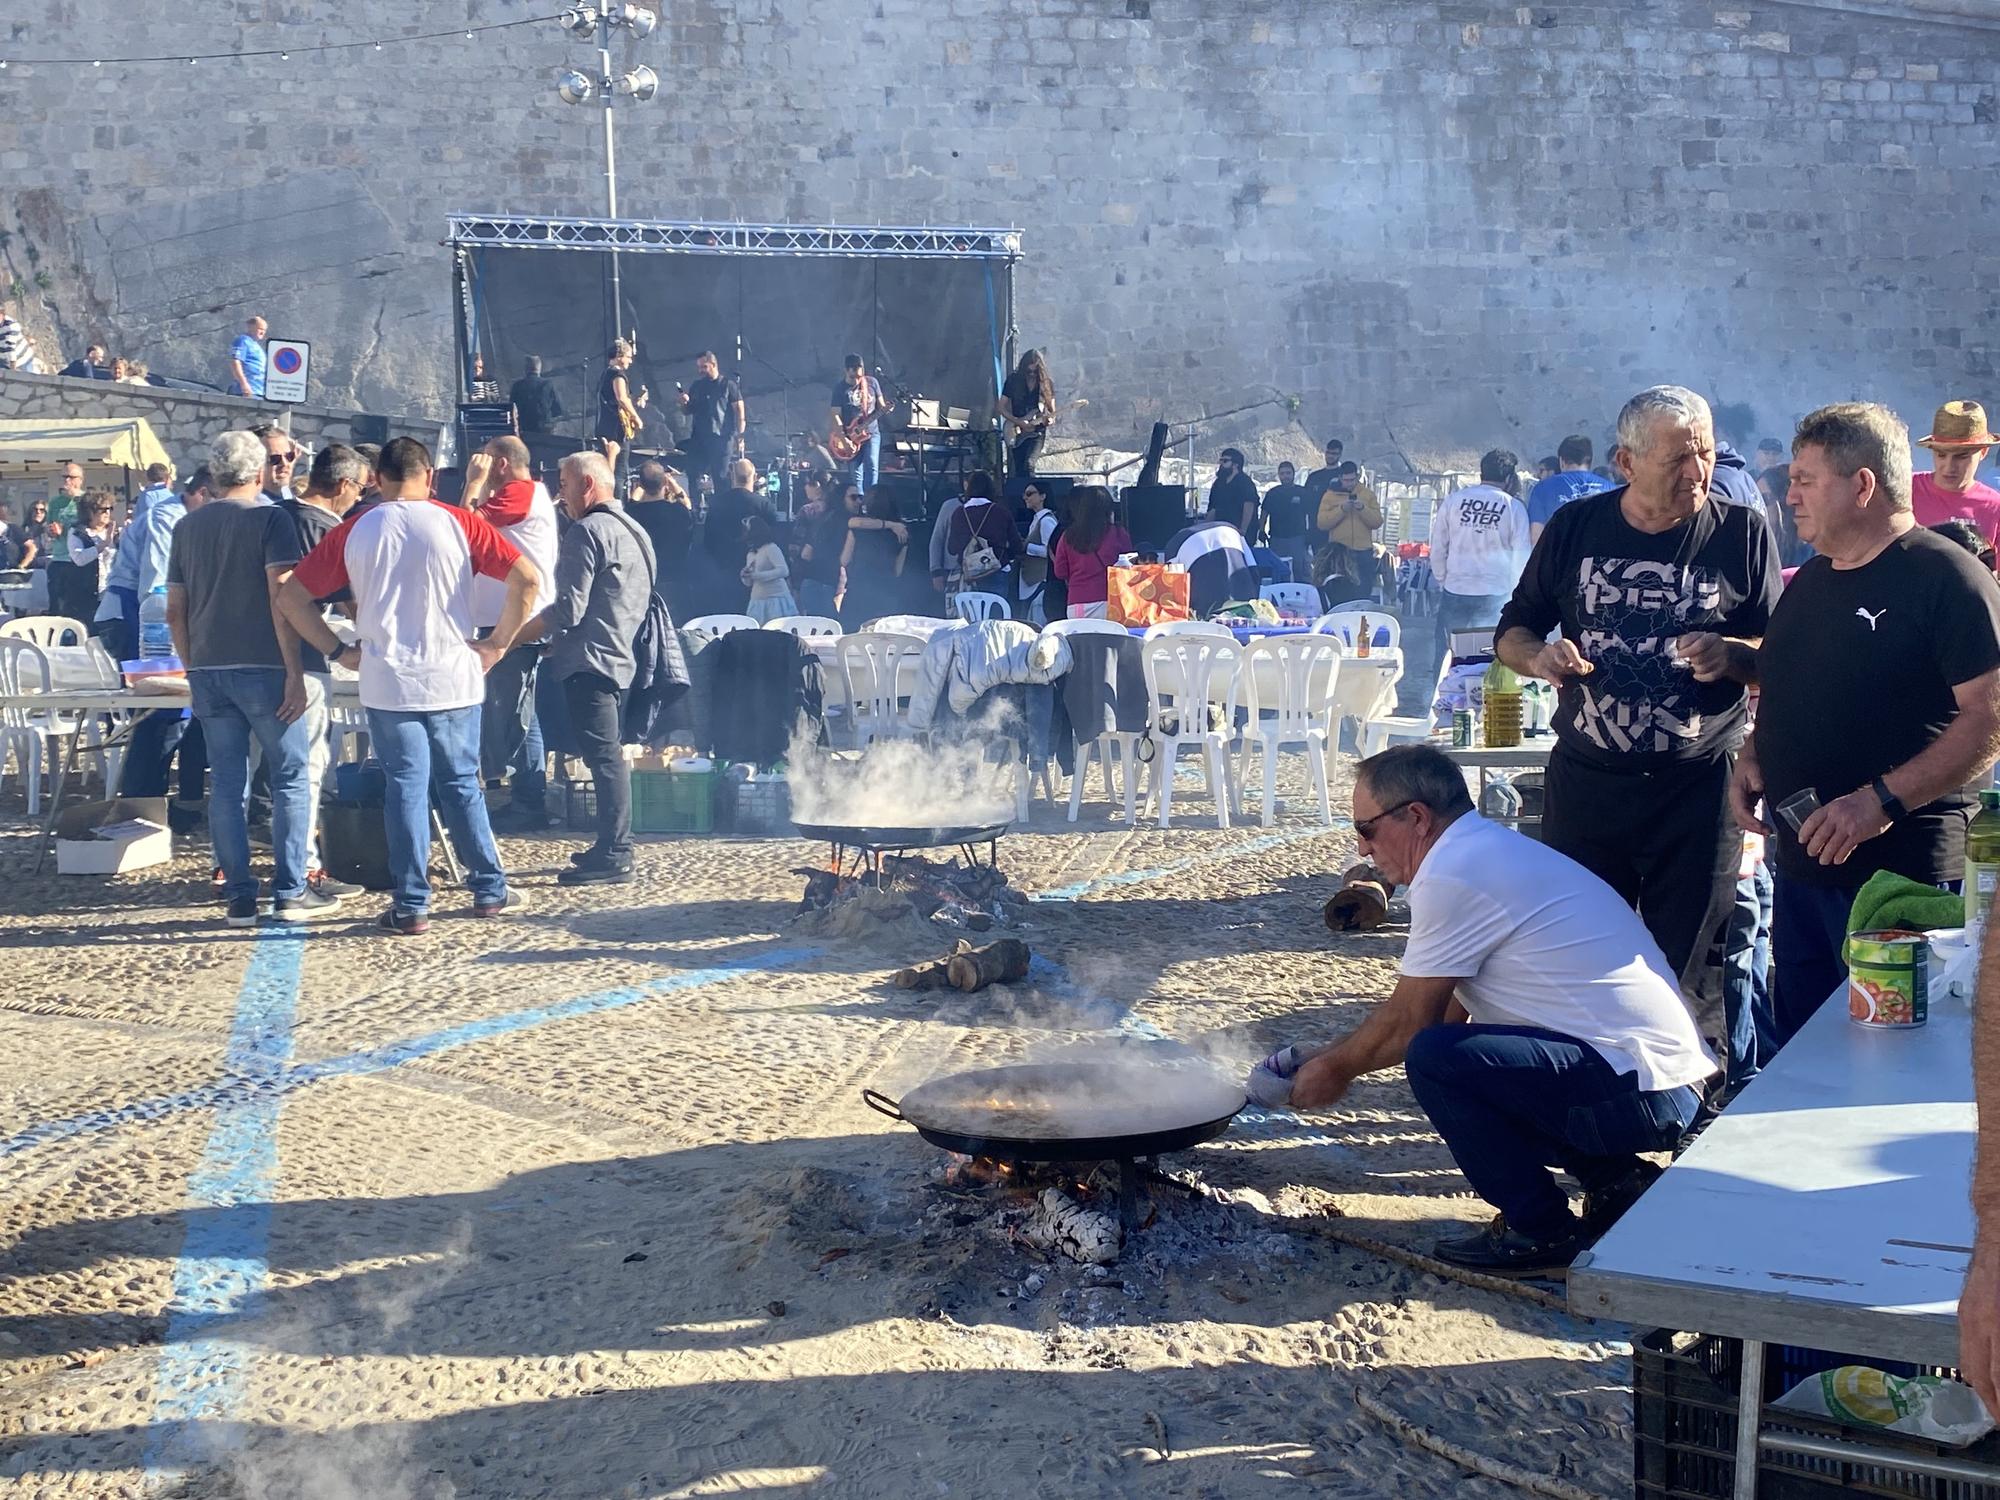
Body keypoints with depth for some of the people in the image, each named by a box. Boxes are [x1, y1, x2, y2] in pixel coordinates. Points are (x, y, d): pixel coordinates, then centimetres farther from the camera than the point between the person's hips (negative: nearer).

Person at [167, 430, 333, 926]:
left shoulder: (187, 527, 11)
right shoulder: (270, 519, -5)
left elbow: (175, 611, 12)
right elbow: (281, 599, -14)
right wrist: (294, 672, -12)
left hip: (207, 671, 5)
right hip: (262, 668, -5)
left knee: (227, 784, 6)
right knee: (289, 779, 4)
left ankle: (240, 898, 7)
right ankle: (290, 892, 3)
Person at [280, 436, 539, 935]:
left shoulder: (353, 531, 1)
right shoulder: (458, 523, -3)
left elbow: (291, 597, 1)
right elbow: (526, 577, -10)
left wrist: (338, 651, 3)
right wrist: (498, 643, -3)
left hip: (387, 682, 0)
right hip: (454, 677, 0)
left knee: (405, 788, 4)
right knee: (461, 784, 12)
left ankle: (411, 906, 5)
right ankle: (490, 889, 19)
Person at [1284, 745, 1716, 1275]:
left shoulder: (1452, 874, -14)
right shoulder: (1491, 850, 16)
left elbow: (1409, 1022, -7)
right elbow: (1445, 1013, 21)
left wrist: (1337, 1068, 10)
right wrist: (1335, 1054, 23)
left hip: (1637, 1088, -10)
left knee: (1435, 1059, -18)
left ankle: (1542, 1232, -5)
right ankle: (1614, 1179, 16)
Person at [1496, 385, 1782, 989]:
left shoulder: (1742, 534, 0)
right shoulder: (1574, 527, 4)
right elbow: (1512, 632, 12)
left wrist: (1729, 654, -19)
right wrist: (1539, 657, -10)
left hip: (1699, 787, -1)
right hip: (1584, 780, 2)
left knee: (1681, 965, 6)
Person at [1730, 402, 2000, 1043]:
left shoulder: (1946, 577, -10)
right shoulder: (1809, 582, 15)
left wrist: (1884, 799, -25)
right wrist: (1750, 760, 6)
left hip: (1903, 875, -8)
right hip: (1800, 868, 8)